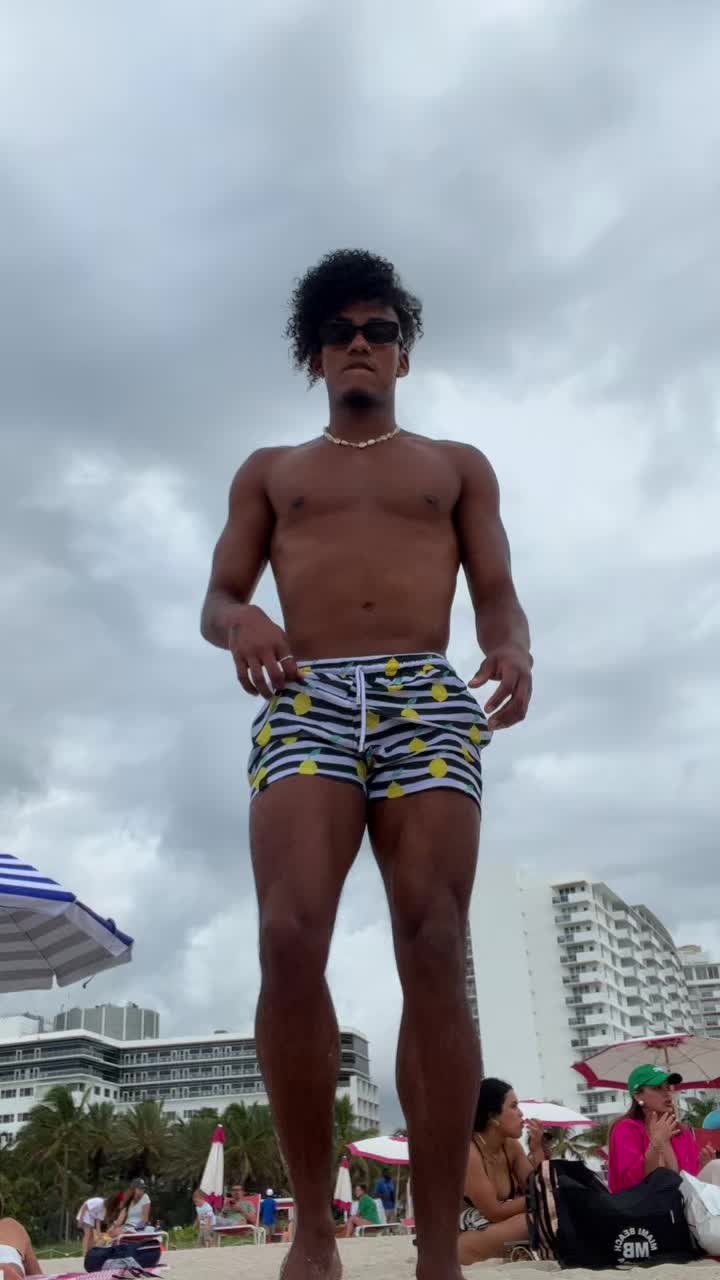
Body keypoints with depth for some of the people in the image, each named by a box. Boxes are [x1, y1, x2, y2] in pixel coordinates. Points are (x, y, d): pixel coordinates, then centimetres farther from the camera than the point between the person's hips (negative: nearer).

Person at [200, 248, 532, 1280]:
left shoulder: (459, 467, 23)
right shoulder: (269, 473, 24)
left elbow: (499, 595, 12)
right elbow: (215, 599, 14)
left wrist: (513, 648, -13)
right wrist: (243, 625, -12)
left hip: (428, 700, 0)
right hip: (305, 703, 0)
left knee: (436, 955, -12)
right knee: (290, 942, -20)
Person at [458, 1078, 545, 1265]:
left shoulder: (511, 1145, 3)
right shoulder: (466, 1151, -20)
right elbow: (495, 1212, -21)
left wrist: (537, 1150, -11)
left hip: (494, 1234, 7)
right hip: (458, 1241, -7)